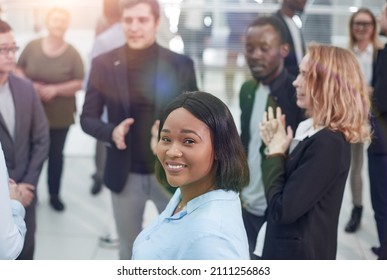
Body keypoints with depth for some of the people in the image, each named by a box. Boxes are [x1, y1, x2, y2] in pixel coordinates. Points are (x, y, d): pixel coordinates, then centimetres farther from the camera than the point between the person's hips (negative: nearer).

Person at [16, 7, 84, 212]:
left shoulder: (72, 53, -10)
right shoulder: (32, 46, -5)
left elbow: (79, 83, -7)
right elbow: (18, 70, 5)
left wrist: (55, 89, -20)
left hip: (60, 117, -1)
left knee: (56, 155, 14)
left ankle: (54, 194, 30)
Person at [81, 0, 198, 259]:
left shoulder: (181, 64, -5)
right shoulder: (104, 64, -4)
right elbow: (88, 118, 1)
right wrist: (111, 132, -19)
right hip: (126, 174, 1)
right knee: (130, 252, 17)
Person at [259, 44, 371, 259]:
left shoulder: (328, 144, -24)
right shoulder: (313, 130, 5)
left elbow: (282, 209, -25)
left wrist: (275, 151, -14)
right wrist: (275, 146, -6)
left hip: (299, 254, -9)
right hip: (289, 248, 9)